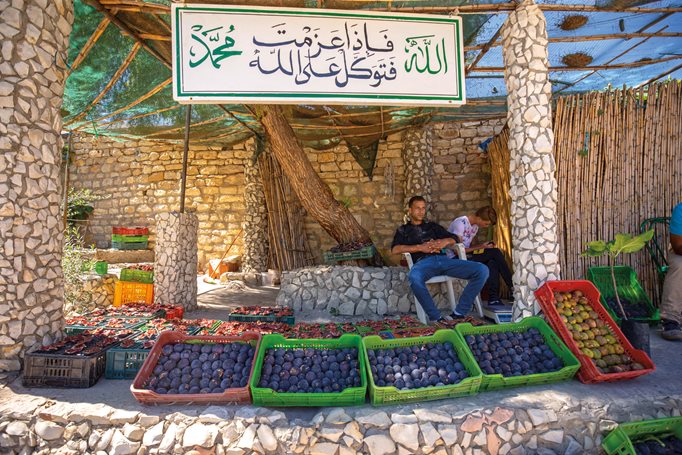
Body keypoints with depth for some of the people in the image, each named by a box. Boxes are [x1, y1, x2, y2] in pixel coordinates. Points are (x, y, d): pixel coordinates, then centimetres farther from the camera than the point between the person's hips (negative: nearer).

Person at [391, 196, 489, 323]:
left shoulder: (432, 225, 31)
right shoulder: (403, 230, 23)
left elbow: (454, 238, 22)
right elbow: (395, 249, 3)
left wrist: (445, 241, -3)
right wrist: (420, 247, -7)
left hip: (443, 259, 4)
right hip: (423, 262, -3)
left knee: (482, 270, -18)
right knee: (414, 277, -42)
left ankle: (459, 313, -15)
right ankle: (436, 318, -28)